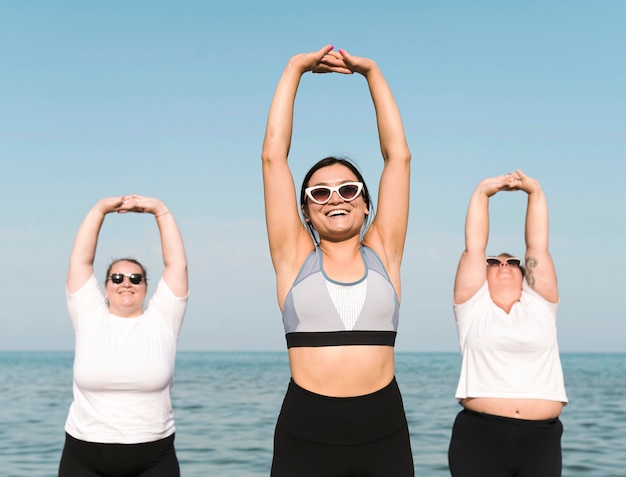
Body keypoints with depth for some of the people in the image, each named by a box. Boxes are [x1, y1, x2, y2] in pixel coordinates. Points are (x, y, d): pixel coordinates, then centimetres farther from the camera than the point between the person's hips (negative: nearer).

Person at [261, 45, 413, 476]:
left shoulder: (383, 254, 8)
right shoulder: (295, 257, 6)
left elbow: (398, 155, 8)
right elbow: (273, 156, 3)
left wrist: (372, 71, 11)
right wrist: (295, 69, 6)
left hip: (384, 437, 1)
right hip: (305, 437, -1)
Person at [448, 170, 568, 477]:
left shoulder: (540, 305, 15)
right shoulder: (474, 306, 11)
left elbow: (538, 247, 10)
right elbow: (473, 249, 6)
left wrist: (535, 191, 7)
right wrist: (482, 193, 7)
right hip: (479, 437, -2)